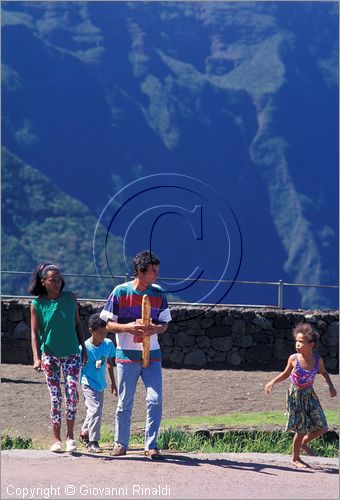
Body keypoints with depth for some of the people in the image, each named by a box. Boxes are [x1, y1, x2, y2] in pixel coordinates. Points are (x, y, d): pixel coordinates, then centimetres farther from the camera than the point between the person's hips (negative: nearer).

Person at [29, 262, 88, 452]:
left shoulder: (70, 298, 0)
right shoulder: (37, 304, -5)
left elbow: (77, 324, 10)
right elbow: (34, 333, -6)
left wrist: (84, 348, 9)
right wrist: (36, 357, -16)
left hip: (72, 354, 1)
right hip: (50, 355, -1)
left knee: (72, 394, -9)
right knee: (56, 397, 1)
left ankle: (70, 435, 5)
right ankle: (57, 438, 11)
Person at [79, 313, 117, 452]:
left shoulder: (108, 344, -5)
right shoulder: (84, 348, -19)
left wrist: (113, 383, 17)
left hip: (101, 384, 6)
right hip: (88, 383, -6)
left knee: (92, 411, 16)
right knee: (95, 410, -18)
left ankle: (84, 433, 40)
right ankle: (93, 442, -11)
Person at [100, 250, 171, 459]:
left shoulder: (158, 294, 4)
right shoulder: (120, 292, -5)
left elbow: (164, 324, 9)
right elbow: (108, 324, -1)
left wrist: (154, 329, -14)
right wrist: (128, 327, -19)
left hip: (152, 356, 2)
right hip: (127, 355, -2)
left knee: (155, 400, -7)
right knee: (125, 402, 5)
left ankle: (151, 445, 2)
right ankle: (121, 443, 20)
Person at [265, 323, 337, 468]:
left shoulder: (317, 360, -11)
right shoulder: (293, 359, -15)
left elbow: (324, 373, 10)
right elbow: (286, 374, 2)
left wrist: (331, 386, -2)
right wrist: (272, 382, -9)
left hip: (310, 395, 3)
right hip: (296, 395, -3)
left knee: (322, 427, 2)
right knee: (302, 429, -2)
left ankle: (304, 443, 30)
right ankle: (295, 458, 17)